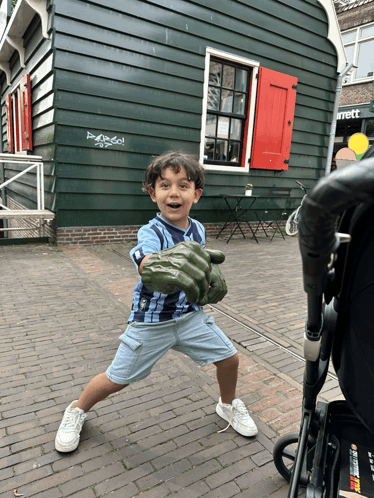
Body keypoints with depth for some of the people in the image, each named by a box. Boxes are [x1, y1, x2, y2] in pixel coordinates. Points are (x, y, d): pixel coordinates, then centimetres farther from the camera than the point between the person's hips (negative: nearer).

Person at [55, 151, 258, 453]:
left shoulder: (198, 230, -4)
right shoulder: (150, 233, -23)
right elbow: (147, 266, -47)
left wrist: (211, 276, -2)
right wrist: (164, 267, -69)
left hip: (190, 315, 5)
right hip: (151, 321, -4)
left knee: (229, 358, 6)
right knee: (116, 380, 6)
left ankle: (228, 405, 38)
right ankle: (77, 411, 37)